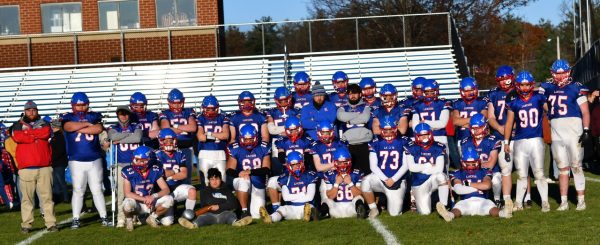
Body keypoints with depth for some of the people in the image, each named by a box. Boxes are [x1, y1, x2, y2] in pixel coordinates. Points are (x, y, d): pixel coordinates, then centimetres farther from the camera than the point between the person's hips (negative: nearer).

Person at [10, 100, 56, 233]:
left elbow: (46, 133, -8)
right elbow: (17, 137, -9)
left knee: (47, 196, 0)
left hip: (44, 167, 1)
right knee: (27, 197, -1)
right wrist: (37, 135, -5)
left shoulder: (44, 124, 16)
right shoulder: (18, 125, 13)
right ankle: (26, 225, 3)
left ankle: (51, 223, 1)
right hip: (26, 168, -1)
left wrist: (27, 130, -3)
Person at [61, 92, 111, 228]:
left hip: (95, 160, 1)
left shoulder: (94, 116, 7)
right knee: (78, 191, 1)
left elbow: (99, 129, -13)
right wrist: (88, 124, -10)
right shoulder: (68, 118, 4)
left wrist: (79, 129, -11)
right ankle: (76, 219, 8)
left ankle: (103, 217, 10)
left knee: (97, 190, 5)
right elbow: (69, 127, -19)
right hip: (76, 161, -1)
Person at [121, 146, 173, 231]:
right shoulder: (129, 171, -17)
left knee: (169, 199, -21)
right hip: (136, 204, -3)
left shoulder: (155, 170, -8)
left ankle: (152, 217, 7)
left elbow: (166, 190, -10)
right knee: (128, 203, -37)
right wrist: (144, 199, -31)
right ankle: (129, 219, 1)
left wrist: (154, 196, -29)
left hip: (150, 203, 3)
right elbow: (127, 193, -20)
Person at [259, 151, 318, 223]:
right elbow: (286, 197, -3)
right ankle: (269, 218, -61)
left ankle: (307, 214, -71)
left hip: (305, 207, -1)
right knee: (282, 209, -29)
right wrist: (302, 195, -2)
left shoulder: (309, 176, 3)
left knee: (309, 207, -35)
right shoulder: (285, 178, 8)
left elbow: (309, 197, -3)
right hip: (291, 209, 1)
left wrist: (293, 197, 1)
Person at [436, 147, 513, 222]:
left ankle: (502, 213, -63)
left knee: (492, 208, -33)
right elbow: (458, 189, -5)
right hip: (466, 201, -1)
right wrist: (479, 187, 1)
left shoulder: (484, 172, 16)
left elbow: (487, 185, -6)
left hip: (482, 201, 1)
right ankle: (450, 215, -67)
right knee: (457, 209, -35)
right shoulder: (458, 174, 14)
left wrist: (469, 184, 3)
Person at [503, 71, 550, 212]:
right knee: (522, 175, 8)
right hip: (519, 142, 2)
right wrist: (506, 142, 8)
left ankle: (545, 202, 7)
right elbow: (509, 123, 9)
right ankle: (518, 203, 16)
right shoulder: (514, 103, 5)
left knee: (539, 173, -1)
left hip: (536, 140, -1)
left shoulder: (539, 99, 2)